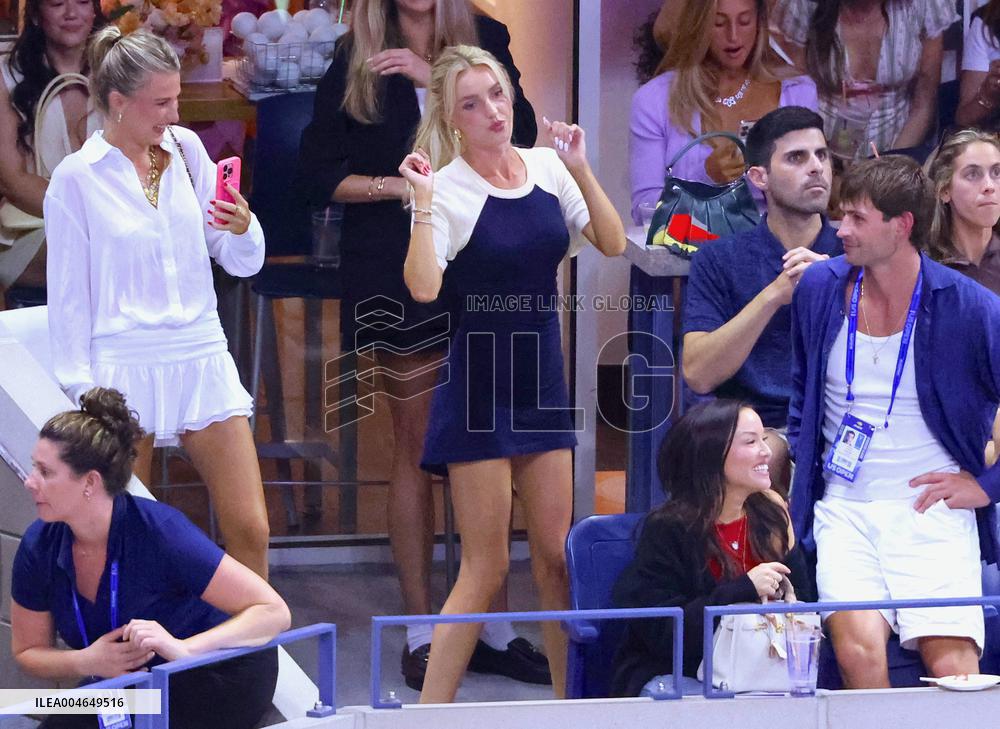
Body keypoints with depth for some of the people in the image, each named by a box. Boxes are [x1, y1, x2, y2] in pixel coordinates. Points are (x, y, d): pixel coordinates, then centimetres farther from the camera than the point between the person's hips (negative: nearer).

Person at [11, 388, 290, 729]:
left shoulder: (161, 532, -26)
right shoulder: (38, 547, -11)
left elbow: (274, 612, -26)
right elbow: (28, 650, 5)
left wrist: (182, 648, -41)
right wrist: (88, 662, -17)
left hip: (222, 678, -5)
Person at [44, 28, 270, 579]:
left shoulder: (186, 149, 7)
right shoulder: (76, 178, -2)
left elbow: (242, 263, 11)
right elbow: (69, 296, 1)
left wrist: (242, 228, -11)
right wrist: (82, 393, -3)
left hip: (202, 358, 3)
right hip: (124, 365, -3)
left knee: (250, 531, -2)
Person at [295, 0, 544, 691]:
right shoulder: (355, 61, 4)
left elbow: (520, 131, -9)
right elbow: (318, 178, 4)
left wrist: (437, 77, -16)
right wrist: (400, 185, -9)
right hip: (401, 271, -1)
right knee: (417, 448, 2)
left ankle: (493, 627, 9)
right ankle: (421, 631, 8)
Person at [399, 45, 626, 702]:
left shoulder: (547, 168, 4)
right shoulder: (447, 189, -11)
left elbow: (613, 244, 1)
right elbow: (424, 288, -24)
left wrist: (581, 169, -7)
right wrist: (422, 202, -27)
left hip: (543, 380, 5)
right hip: (479, 385, -5)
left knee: (557, 557, 10)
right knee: (486, 567, -5)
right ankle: (429, 712, 1)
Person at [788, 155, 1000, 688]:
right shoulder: (820, 288, 7)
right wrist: (801, 460, 17)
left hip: (933, 510, -2)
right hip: (844, 508, 2)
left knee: (952, 665, -19)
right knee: (858, 648, -23)